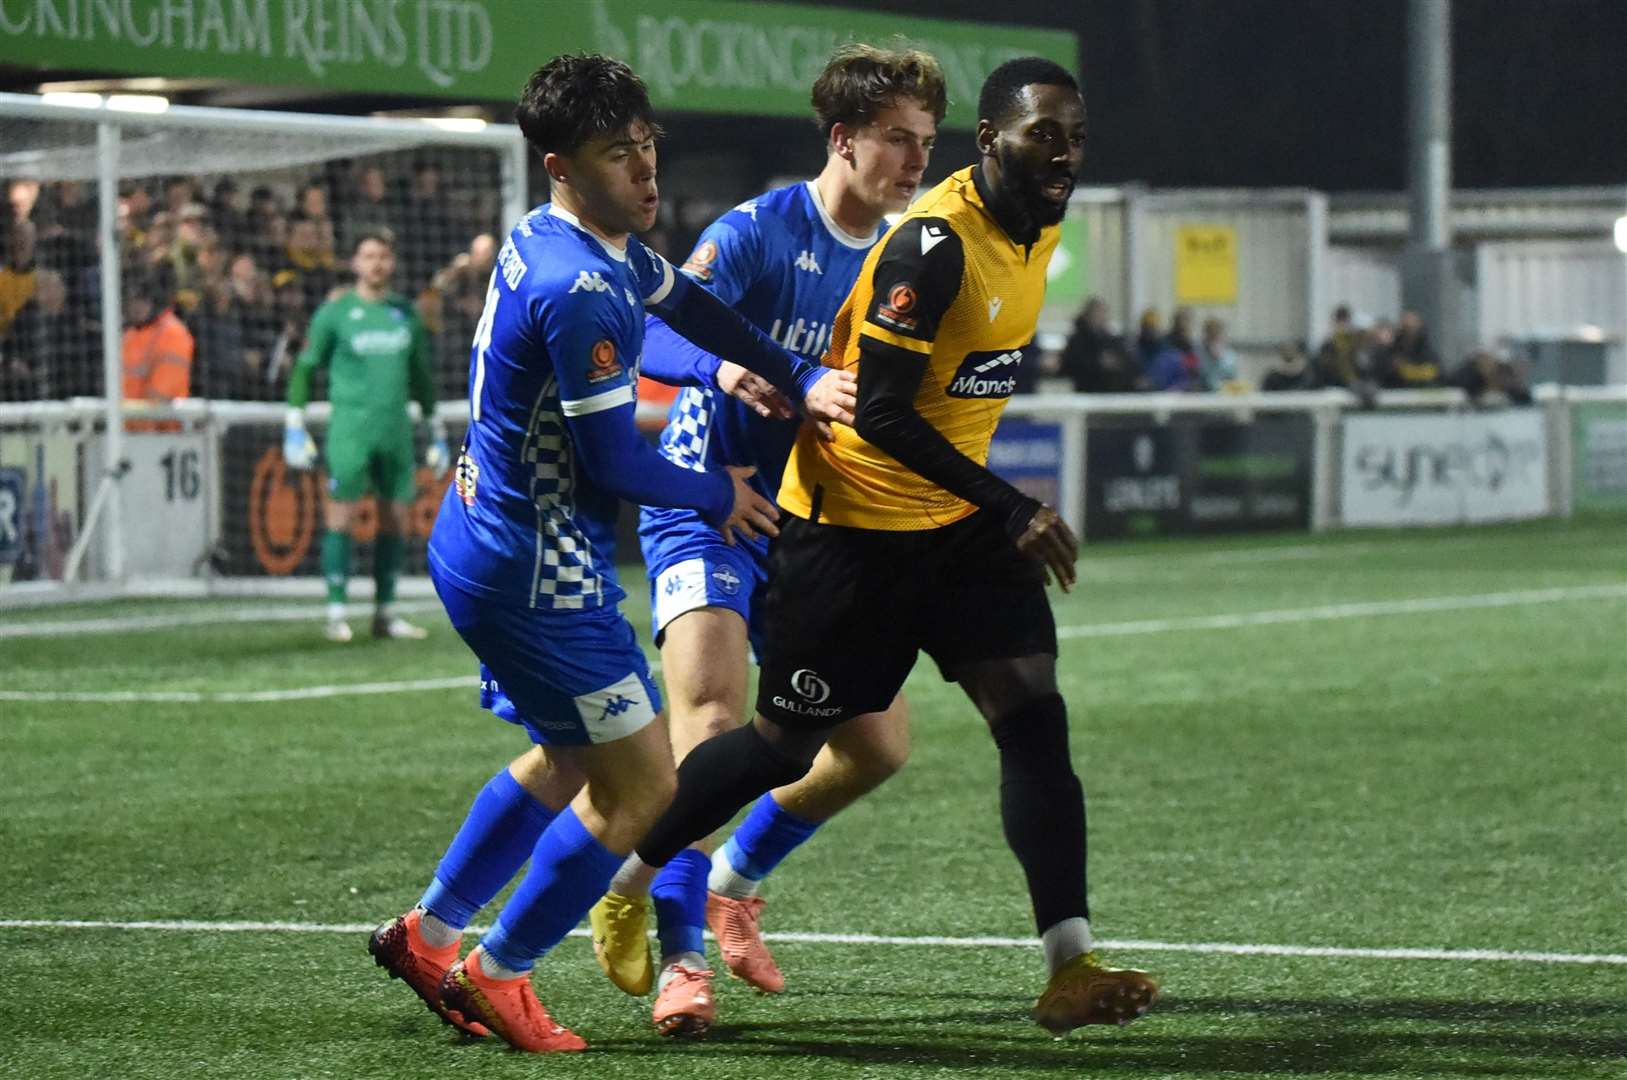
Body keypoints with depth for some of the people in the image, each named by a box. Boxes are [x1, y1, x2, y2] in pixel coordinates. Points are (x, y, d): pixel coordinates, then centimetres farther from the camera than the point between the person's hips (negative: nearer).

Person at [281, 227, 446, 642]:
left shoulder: (405, 311, 12)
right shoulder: (335, 312, 0)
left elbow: (420, 372, 21)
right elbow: (304, 368, 3)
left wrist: (435, 429, 22)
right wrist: (295, 425, -3)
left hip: (396, 430, 4)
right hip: (349, 427, -4)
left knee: (396, 519, 4)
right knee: (341, 515, -8)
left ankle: (386, 613, 11)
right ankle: (336, 613, -5)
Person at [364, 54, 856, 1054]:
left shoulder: (588, 246, 6)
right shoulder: (578, 290, -26)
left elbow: (691, 305, 23)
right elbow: (616, 464, -22)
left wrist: (804, 380, 12)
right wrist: (719, 496, -4)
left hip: (484, 540, 11)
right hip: (537, 570, -11)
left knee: (570, 758, 26)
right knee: (642, 783, -1)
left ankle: (428, 933, 32)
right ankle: (496, 974, 10)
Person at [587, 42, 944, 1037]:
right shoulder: (759, 233, -14)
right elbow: (657, 335, -27)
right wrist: (724, 366, -47)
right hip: (707, 509, -7)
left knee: (878, 745, 6)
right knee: (713, 729, -25)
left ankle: (732, 884, 27)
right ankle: (680, 958, -16)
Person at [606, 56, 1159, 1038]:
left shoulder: (1041, 231, 3)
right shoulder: (934, 245, -24)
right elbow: (880, 416, -26)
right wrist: (1014, 509, -27)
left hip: (957, 517, 7)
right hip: (855, 524, -7)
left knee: (1034, 716, -9)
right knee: (785, 745, 5)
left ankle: (1071, 972, -12)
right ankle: (627, 884, 29)